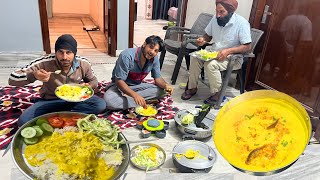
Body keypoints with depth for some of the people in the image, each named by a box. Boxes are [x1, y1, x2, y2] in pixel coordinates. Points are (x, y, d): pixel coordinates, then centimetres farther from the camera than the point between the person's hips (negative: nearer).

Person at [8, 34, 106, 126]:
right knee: (23, 121, -26)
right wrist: (34, 75, -41)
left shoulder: (84, 64, -14)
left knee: (101, 104, -27)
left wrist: (89, 86, -17)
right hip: (50, 101, -1)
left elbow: (93, 80, 7)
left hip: (75, 98, 2)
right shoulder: (44, 63, -22)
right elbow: (12, 79, -21)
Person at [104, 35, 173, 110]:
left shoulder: (154, 59, -12)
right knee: (108, 100, -34)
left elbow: (158, 78, -4)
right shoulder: (127, 56, -28)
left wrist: (165, 85, -28)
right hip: (120, 85, -4)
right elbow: (119, 81, -29)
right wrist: (135, 95, -43)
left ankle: (126, 98, -18)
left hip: (137, 86, 5)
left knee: (160, 89, -17)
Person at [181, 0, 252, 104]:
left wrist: (228, 51, -30)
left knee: (210, 64, -31)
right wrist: (203, 40, -12)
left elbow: (247, 47, -18)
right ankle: (192, 88, -2)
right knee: (195, 58, -19)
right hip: (214, 53, 6)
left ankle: (217, 93, -12)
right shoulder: (216, 19, -2)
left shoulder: (241, 23, -19)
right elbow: (208, 35, 12)